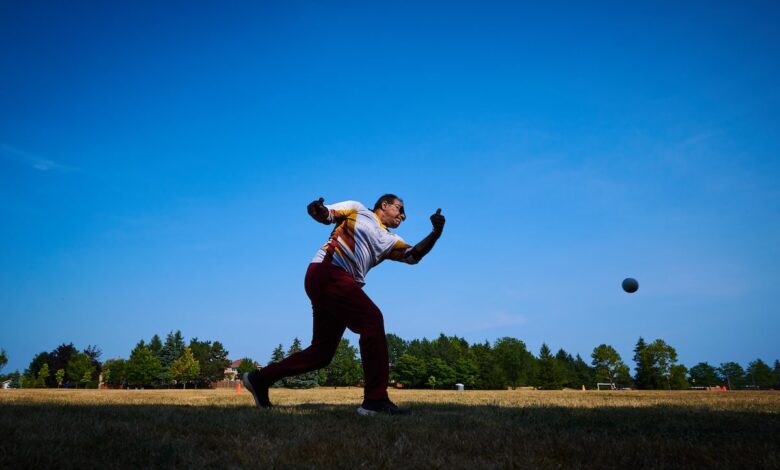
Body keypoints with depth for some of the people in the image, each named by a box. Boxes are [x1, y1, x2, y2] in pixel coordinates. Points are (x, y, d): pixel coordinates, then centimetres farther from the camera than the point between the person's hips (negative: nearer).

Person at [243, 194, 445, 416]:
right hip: (326, 272, -8)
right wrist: (318, 209, -20)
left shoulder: (390, 241, 25)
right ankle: (376, 400, -22)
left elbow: (413, 256, 11)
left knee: (322, 353, 7)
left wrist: (435, 233, -3)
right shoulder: (357, 210, 12)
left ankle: (259, 379, 21)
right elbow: (324, 214, 5)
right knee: (372, 319, -21)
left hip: (340, 284, 9)